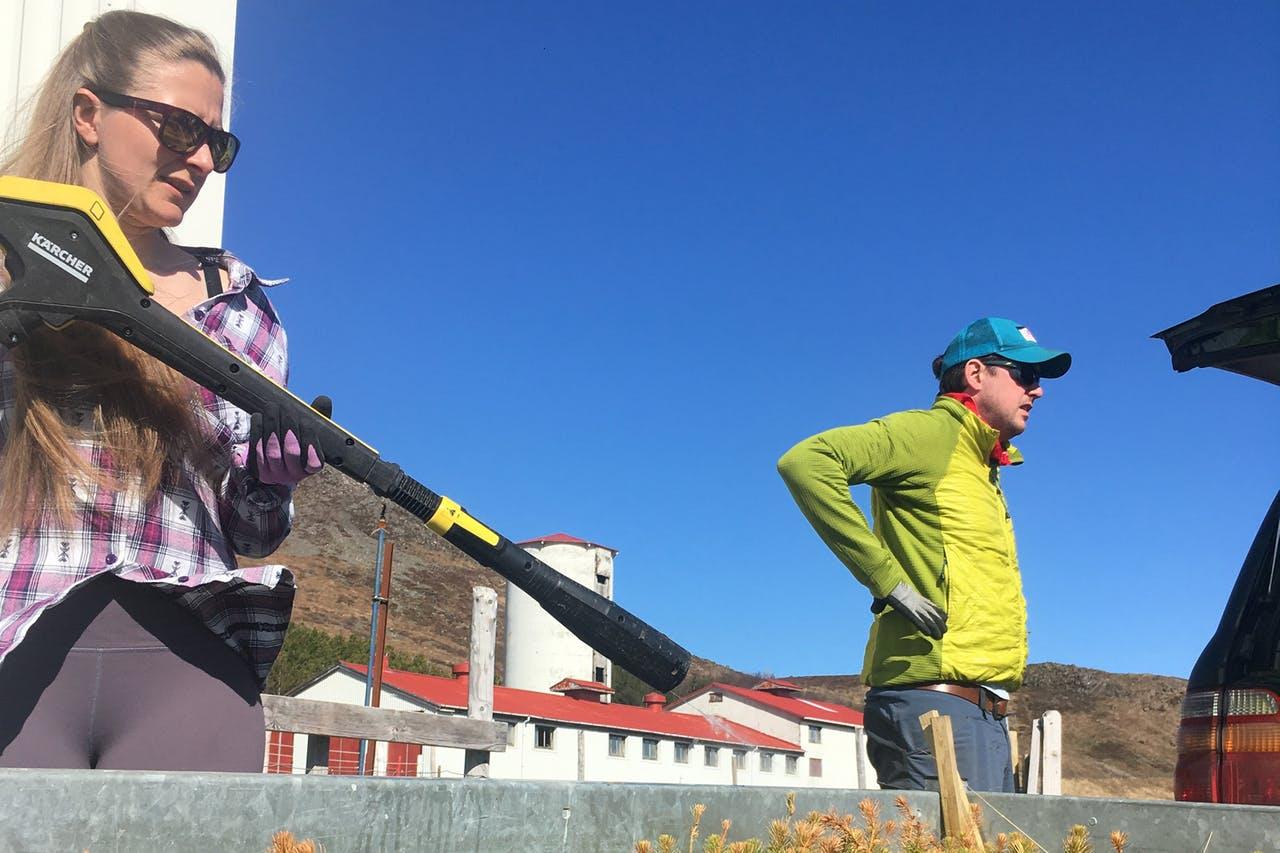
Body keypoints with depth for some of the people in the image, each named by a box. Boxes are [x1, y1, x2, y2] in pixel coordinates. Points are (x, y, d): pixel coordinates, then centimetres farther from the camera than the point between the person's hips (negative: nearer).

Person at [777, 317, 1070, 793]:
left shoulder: (984, 467, 23)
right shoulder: (933, 432, -4)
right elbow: (806, 461, -19)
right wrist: (886, 580, -19)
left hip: (987, 716, 9)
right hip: (936, 703, -9)